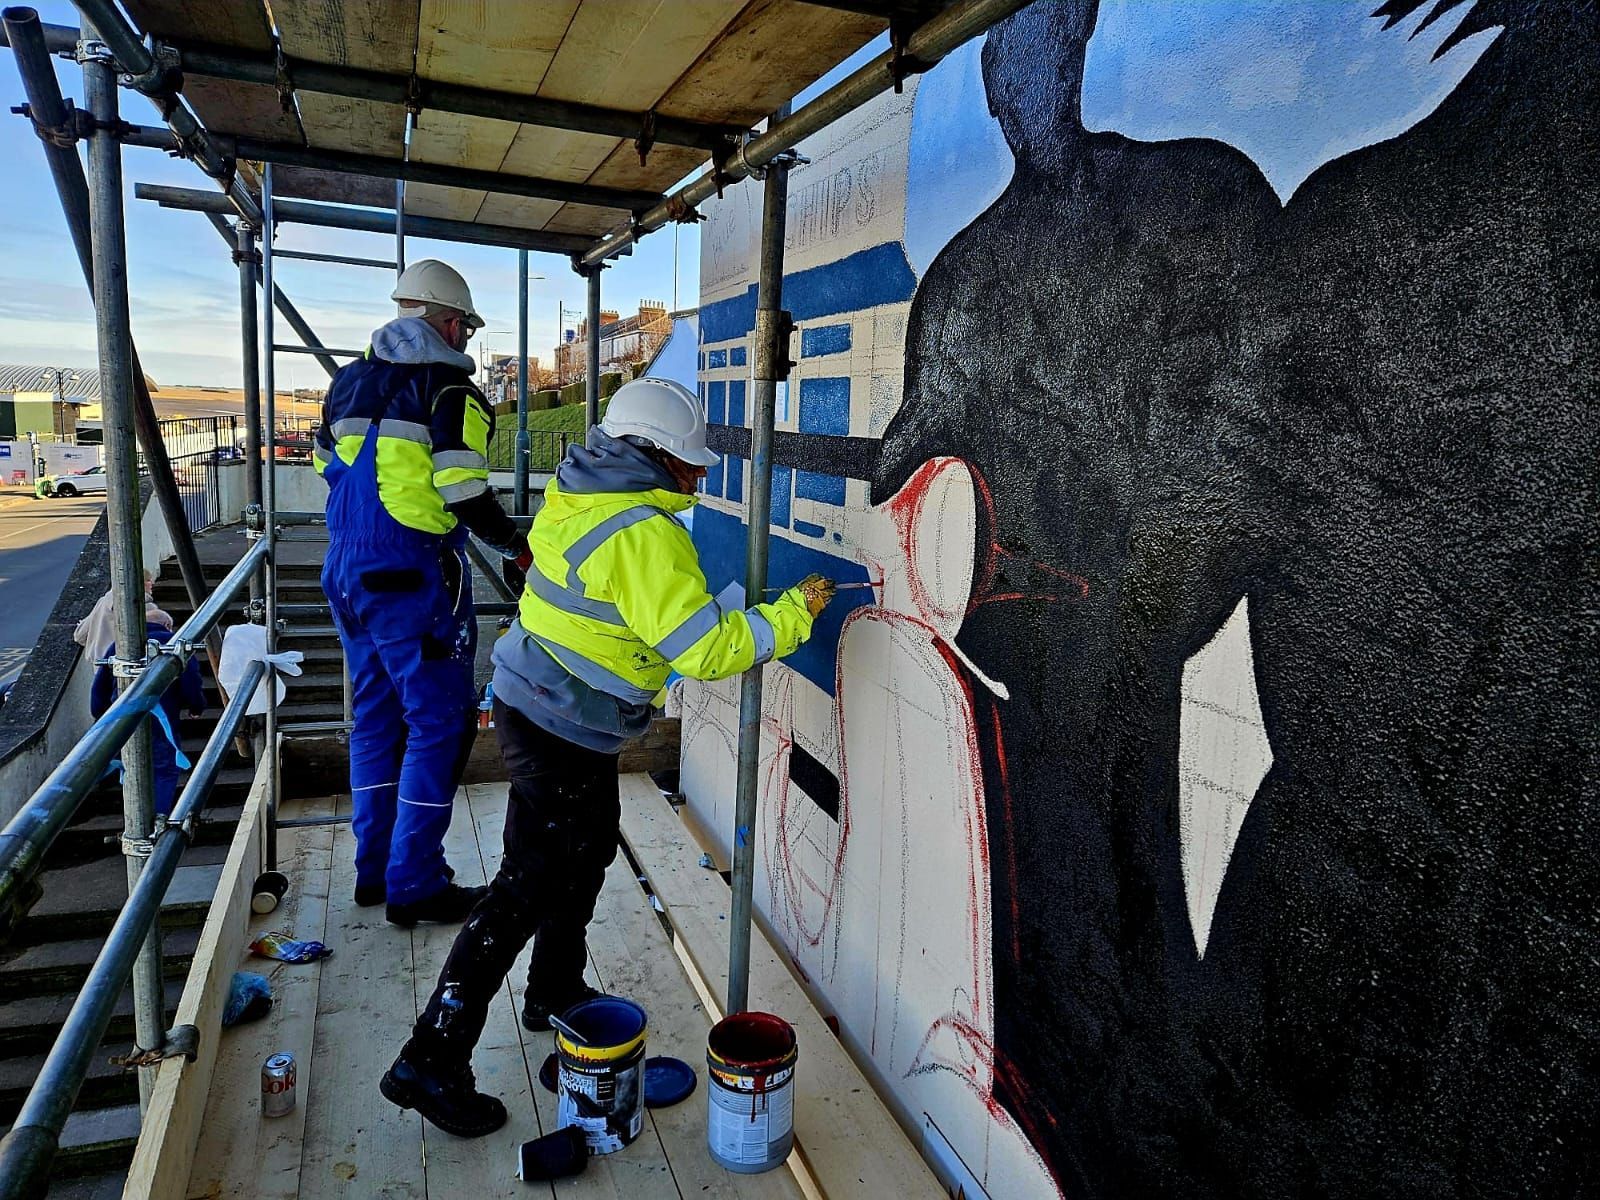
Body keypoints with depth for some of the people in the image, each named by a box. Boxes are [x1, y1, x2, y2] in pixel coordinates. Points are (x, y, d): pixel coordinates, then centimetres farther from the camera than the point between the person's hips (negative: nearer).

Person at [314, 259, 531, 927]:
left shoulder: (349, 382, 13)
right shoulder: (450, 389, -11)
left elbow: (325, 466, 20)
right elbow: (465, 495, -18)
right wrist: (516, 547, -4)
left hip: (347, 572, 8)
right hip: (414, 578, -8)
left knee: (375, 715, 17)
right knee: (438, 723, 0)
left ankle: (373, 868, 25)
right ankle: (414, 885, 5)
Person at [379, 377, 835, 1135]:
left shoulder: (582, 498, 5)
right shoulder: (642, 534, -24)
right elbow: (705, 649, -25)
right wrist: (794, 612, -14)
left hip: (535, 703, 10)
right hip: (560, 729, -10)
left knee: (589, 847, 24)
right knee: (530, 887, -2)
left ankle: (555, 992, 43)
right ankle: (432, 1061, 8)